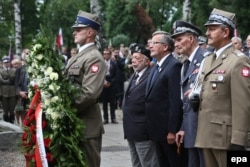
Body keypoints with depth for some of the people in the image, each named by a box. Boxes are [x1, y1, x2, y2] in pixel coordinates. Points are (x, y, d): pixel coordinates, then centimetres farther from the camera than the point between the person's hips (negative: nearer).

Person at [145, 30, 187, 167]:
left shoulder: (174, 66, -13)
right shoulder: (156, 67, 16)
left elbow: (176, 101, -19)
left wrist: (172, 130, -21)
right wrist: (151, 127, 13)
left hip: (169, 129, -9)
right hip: (158, 129, 9)